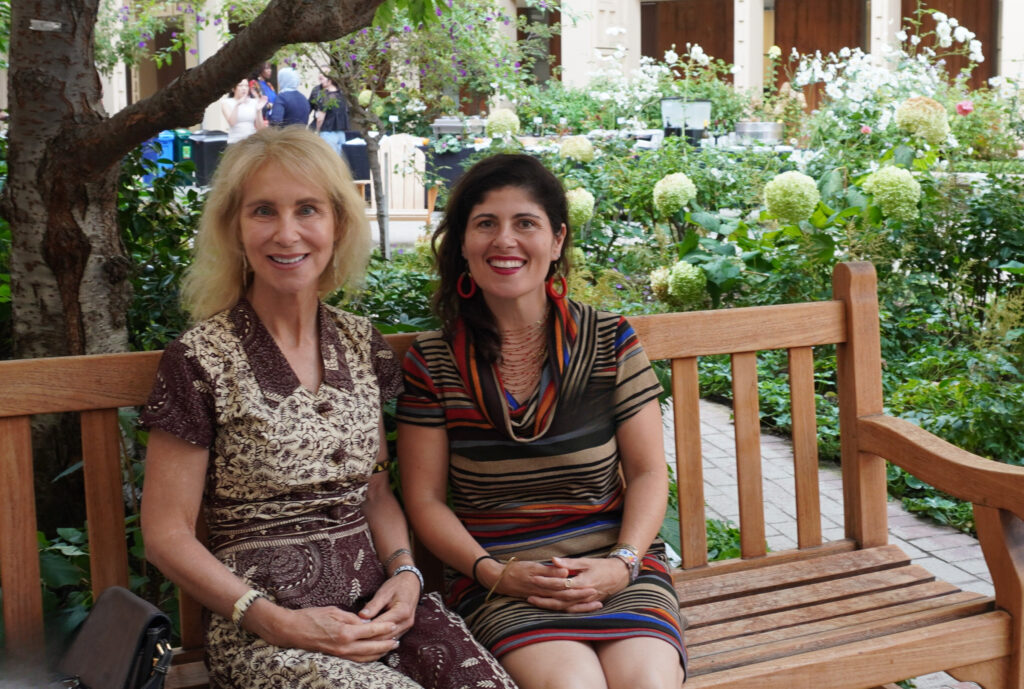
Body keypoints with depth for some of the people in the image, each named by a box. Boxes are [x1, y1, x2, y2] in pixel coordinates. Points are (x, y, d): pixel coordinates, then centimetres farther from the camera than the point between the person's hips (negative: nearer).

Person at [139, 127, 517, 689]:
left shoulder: (360, 344, 9)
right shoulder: (201, 360, -6)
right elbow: (166, 535, -5)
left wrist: (405, 573, -2)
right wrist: (279, 622, -13)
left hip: (377, 603, 5)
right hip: (263, 633, -5)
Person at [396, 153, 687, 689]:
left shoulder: (611, 340, 4)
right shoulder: (433, 362, 1)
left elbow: (648, 473, 5)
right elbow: (424, 498, 3)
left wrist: (622, 563, -11)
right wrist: (493, 572, -11)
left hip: (615, 568, 1)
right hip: (497, 579, -1)